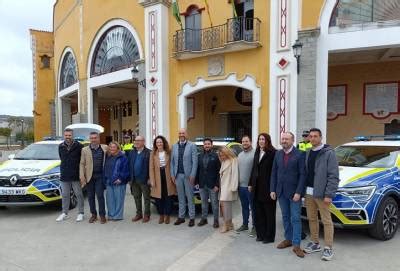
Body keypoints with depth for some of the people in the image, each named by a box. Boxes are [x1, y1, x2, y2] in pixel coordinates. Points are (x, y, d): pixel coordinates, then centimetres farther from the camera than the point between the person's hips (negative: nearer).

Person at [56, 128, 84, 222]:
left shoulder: (78, 146, -8)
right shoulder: (61, 146, 6)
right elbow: (62, 159, 18)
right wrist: (64, 169, 13)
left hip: (76, 175, -4)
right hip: (64, 175, 4)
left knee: (79, 194, 4)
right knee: (65, 195, 12)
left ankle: (80, 213, 14)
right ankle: (64, 213, 24)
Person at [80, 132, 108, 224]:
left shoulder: (105, 148, 3)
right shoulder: (85, 150, 4)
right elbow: (82, 164, 2)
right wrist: (82, 176, -7)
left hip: (100, 176, -2)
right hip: (89, 176, 2)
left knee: (100, 195, -1)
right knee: (90, 196, 9)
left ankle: (102, 215, 10)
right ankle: (93, 214, 22)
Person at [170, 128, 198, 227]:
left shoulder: (192, 146, -4)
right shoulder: (174, 146, 9)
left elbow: (195, 162, -7)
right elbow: (172, 161, 9)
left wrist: (192, 175, -12)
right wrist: (172, 174, 2)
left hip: (188, 176, -4)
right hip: (178, 175, 4)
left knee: (190, 197, 4)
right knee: (181, 198, 13)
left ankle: (192, 218, 13)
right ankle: (181, 217, 22)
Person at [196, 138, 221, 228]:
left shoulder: (215, 156, -7)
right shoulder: (200, 156, 7)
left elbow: (219, 171, -9)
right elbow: (198, 170, 10)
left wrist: (217, 184, -13)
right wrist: (197, 182, 4)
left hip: (212, 184, -4)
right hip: (202, 184, 4)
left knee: (214, 203, 5)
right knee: (204, 202, 15)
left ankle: (216, 220, 17)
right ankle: (204, 218, 27)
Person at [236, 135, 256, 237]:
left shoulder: (254, 154, -12)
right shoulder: (240, 155, 13)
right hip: (241, 186, 7)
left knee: (253, 207, 3)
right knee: (244, 206, 17)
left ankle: (254, 226, 15)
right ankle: (245, 224, 29)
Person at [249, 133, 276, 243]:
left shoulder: (273, 153, -10)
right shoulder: (257, 153, 12)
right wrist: (251, 183, 14)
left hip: (268, 187, -6)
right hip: (257, 187, 6)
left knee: (269, 213, 6)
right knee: (259, 212, 11)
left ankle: (269, 236, 17)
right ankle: (261, 234, 23)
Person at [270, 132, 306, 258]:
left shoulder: (299, 154, -8)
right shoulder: (278, 154, 6)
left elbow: (302, 175, -11)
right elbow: (274, 173, 8)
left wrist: (298, 192, -16)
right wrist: (273, 190, 2)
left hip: (294, 192, -5)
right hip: (281, 192, 5)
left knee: (295, 218, -1)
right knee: (285, 217, 15)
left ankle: (296, 245, 6)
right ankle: (288, 239, 28)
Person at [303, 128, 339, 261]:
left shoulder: (329, 153, -9)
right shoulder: (308, 153, 11)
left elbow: (333, 176, -14)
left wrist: (329, 194, -18)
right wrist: (304, 191, 9)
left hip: (321, 193, -6)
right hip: (308, 193, 7)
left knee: (326, 221, 2)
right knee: (311, 219, 15)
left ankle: (328, 248, 12)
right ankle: (315, 243, 29)